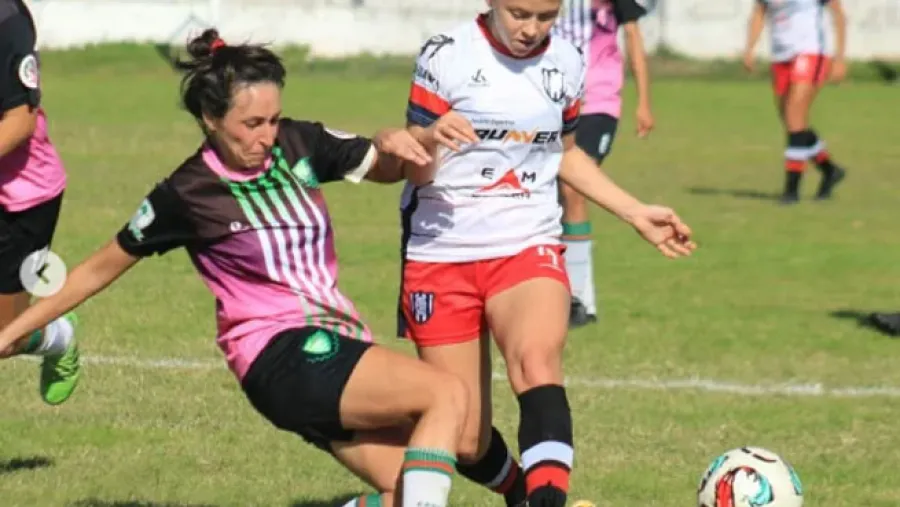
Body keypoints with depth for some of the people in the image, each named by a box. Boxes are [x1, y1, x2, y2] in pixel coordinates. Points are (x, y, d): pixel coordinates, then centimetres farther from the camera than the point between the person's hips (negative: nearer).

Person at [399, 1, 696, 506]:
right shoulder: (447, 56, -7)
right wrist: (431, 138, -31)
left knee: (538, 362, -33)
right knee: (465, 443, 1)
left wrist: (637, 213, 21)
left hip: (527, 247, 2)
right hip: (442, 252, -1)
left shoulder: (567, 64, 6)